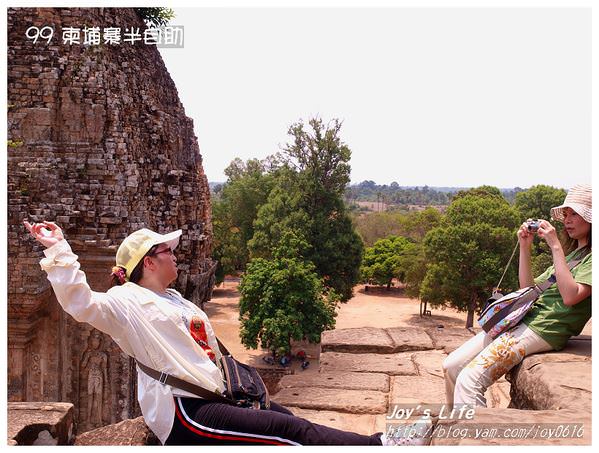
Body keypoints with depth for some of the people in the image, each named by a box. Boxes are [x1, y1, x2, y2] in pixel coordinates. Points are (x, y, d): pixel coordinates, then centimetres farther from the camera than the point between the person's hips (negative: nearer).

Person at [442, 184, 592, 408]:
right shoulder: (571, 252, 24)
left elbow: (570, 296, -19)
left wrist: (555, 246, -16)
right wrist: (524, 247, 9)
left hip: (544, 330, -9)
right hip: (523, 319, 9)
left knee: (469, 380, -22)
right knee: (451, 365, 2)